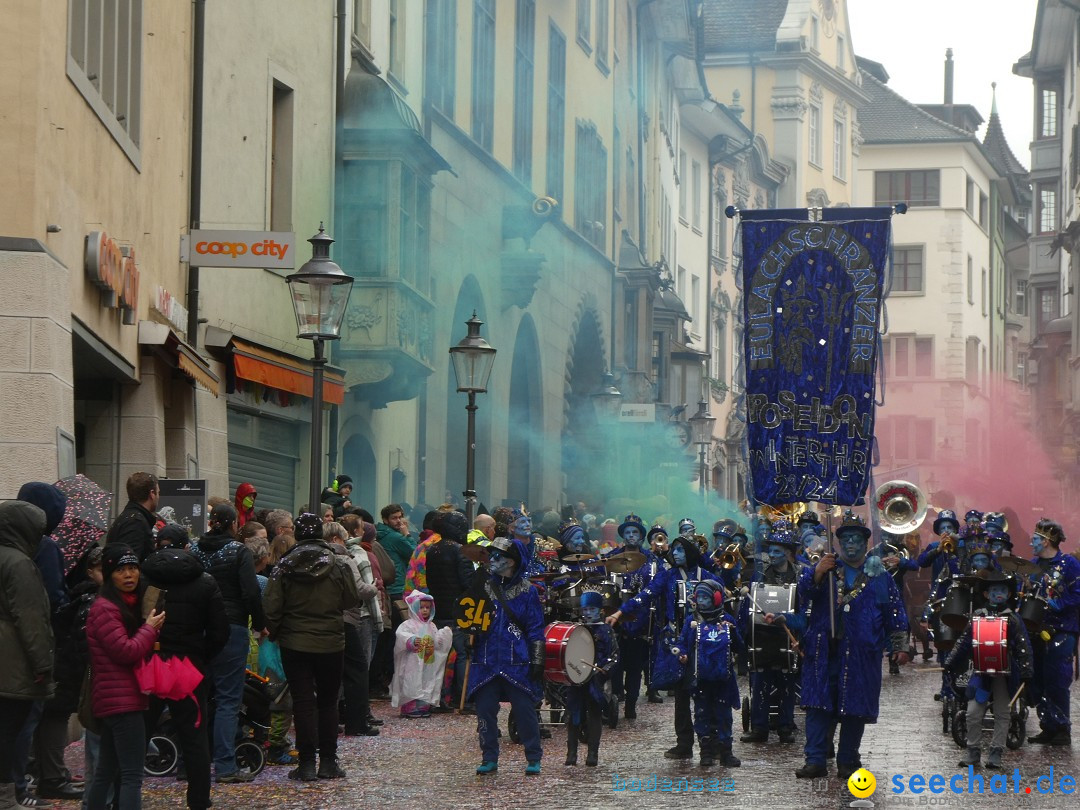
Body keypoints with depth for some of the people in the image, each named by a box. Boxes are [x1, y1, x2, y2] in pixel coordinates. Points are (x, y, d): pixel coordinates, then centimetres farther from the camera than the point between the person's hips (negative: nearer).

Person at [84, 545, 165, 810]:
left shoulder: (130, 604, 18)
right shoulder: (104, 608, -13)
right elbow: (127, 651, -19)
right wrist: (150, 628, -6)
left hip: (116, 701, 10)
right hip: (122, 701, -10)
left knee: (106, 773, 14)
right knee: (132, 776, -15)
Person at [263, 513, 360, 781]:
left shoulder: (285, 567, -7)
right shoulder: (338, 565, -7)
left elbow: (272, 608, -7)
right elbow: (352, 601, 2)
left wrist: (274, 633, 8)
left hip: (295, 644, 0)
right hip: (331, 644, 0)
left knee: (303, 702, 2)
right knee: (328, 702, 12)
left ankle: (307, 763, 0)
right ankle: (328, 762, 13)